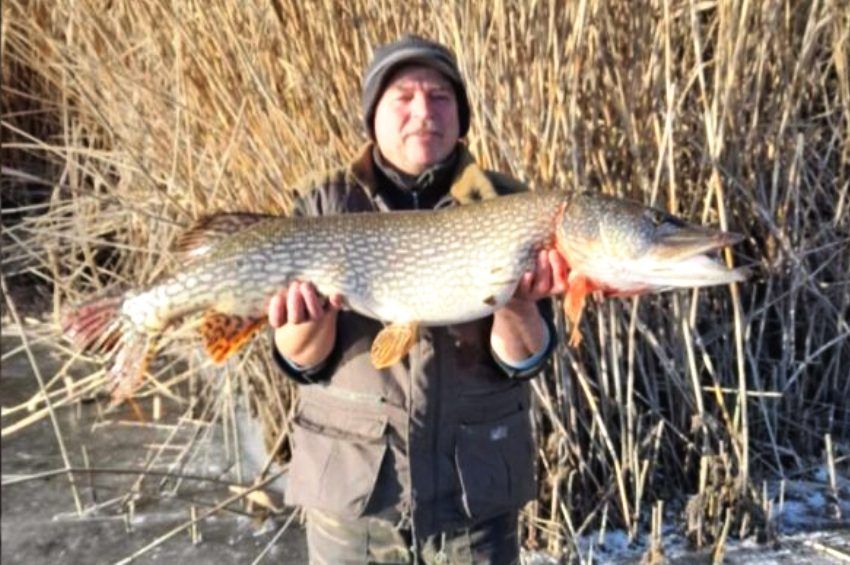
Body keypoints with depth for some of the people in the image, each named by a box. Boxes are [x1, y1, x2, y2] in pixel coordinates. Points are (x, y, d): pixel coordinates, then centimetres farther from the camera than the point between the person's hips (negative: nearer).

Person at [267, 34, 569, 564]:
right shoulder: (327, 203, -2)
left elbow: (521, 360, -9)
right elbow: (303, 361, -4)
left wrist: (517, 299, -28)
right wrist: (311, 316, -24)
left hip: (475, 485, 0)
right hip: (352, 482, 0)